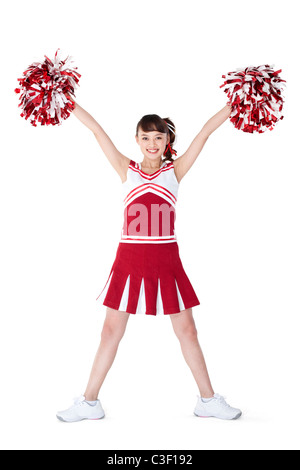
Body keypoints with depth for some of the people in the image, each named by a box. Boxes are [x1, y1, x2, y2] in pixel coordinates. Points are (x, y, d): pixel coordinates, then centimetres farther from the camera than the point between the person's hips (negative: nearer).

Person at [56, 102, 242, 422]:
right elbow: (97, 130, 3)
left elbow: (205, 133, 2)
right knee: (111, 331, 7)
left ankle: (208, 400, 23)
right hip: (129, 258, 0)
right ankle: (89, 402, 20)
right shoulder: (127, 170, 6)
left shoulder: (175, 170, 6)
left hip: (166, 260, 0)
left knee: (187, 332, 8)